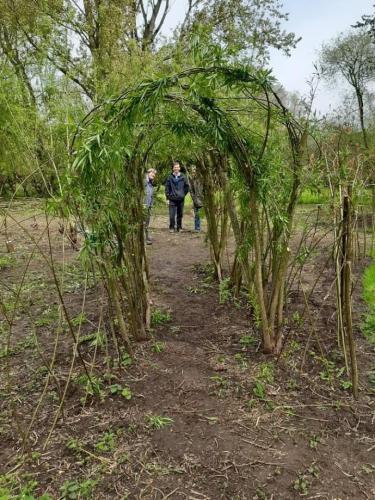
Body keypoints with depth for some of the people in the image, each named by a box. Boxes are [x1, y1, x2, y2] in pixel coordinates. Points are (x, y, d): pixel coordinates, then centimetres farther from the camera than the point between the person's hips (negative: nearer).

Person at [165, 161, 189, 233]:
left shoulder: (183, 177, 1)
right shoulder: (170, 177, -1)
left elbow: (186, 186, 10)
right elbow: (167, 187, 4)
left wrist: (183, 194, 5)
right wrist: (168, 196, -1)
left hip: (181, 199, 1)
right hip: (172, 199, -1)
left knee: (180, 215, 8)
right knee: (172, 215, -4)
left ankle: (179, 227, 20)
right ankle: (171, 227, 9)